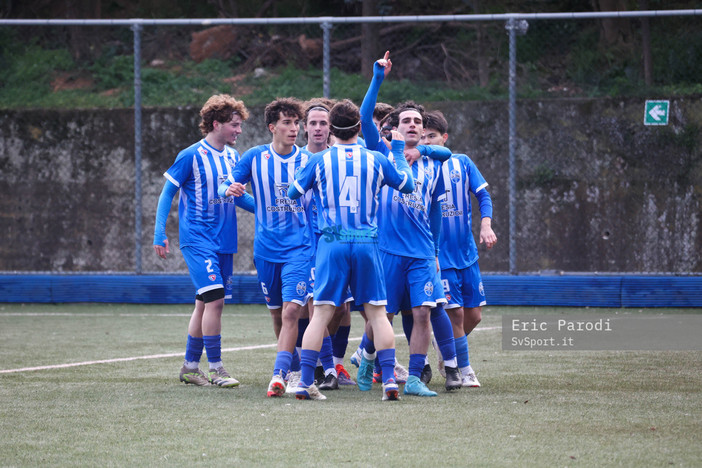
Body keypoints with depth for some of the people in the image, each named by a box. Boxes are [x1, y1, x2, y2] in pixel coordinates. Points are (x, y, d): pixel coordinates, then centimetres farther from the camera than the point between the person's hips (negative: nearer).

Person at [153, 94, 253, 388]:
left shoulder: (232, 157, 10)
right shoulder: (191, 156, -9)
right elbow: (168, 193, -3)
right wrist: (160, 234, -8)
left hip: (224, 241, 7)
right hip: (198, 239, -7)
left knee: (205, 303, 10)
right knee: (214, 298, -17)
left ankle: (190, 366, 19)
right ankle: (215, 369, -12)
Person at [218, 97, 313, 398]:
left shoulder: (307, 161, 1)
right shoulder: (255, 158, 1)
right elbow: (225, 186, 5)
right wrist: (230, 189, -19)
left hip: (299, 247, -2)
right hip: (266, 247, 2)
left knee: (291, 310, -17)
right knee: (277, 313, 10)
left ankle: (278, 375, -21)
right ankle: (293, 367, 29)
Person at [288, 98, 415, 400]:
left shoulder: (319, 161, -1)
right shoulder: (376, 160, 3)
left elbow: (293, 192, 12)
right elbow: (408, 185, 17)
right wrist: (399, 151, 28)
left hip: (331, 243, -1)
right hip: (367, 243, 1)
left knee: (321, 313, -1)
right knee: (377, 313, 5)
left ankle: (305, 382, -5)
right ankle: (389, 380, -2)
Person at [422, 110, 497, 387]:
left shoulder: (462, 163, 4)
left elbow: (483, 196, 3)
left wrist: (486, 225, -16)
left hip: (467, 253, 4)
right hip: (440, 256, -4)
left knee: (473, 315, 6)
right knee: (455, 312, -9)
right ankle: (464, 369, 6)